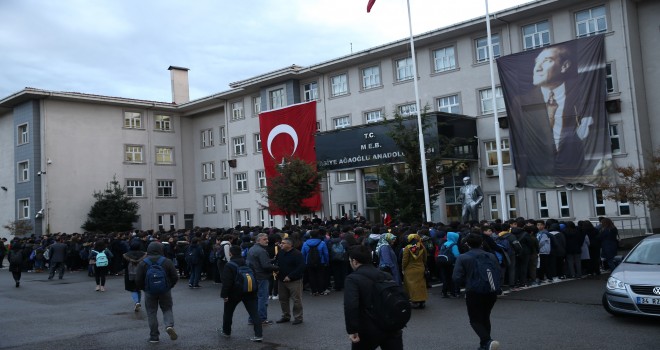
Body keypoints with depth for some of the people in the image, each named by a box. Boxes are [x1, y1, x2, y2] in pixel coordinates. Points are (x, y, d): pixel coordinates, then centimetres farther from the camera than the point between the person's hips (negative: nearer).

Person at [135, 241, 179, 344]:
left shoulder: (143, 263, -5)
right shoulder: (167, 262, -5)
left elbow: (138, 280, -5)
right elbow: (175, 277, -3)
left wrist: (143, 289, 12)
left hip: (150, 292, 0)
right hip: (165, 291, 0)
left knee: (151, 313, 9)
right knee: (167, 309, 13)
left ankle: (154, 336, 11)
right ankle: (169, 325, -14)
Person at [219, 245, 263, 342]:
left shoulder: (229, 265, -12)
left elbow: (226, 282, -18)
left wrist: (224, 294, -14)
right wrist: (256, 290, 18)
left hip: (234, 293, -4)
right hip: (250, 292, 4)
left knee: (228, 312, 19)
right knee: (254, 313, -1)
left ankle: (226, 332, 33)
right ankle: (259, 334, -10)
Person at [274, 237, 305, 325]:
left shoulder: (297, 254, -15)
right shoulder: (280, 253, 8)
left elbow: (301, 267, -20)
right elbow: (276, 263, 23)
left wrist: (290, 277, -22)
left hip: (294, 281, -7)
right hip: (281, 280, 7)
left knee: (296, 300, -2)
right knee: (283, 299, 14)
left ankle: (298, 317, 9)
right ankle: (285, 316, 28)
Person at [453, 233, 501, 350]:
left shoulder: (462, 258, -6)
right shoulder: (491, 256, 5)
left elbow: (457, 279, -11)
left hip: (474, 293, -4)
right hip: (491, 292, 4)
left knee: (475, 320, 6)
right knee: (485, 318, 22)